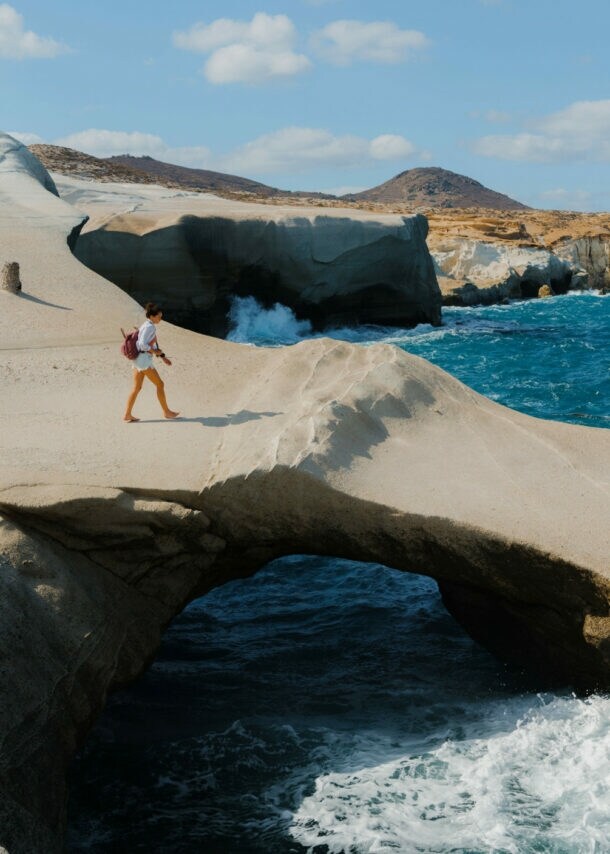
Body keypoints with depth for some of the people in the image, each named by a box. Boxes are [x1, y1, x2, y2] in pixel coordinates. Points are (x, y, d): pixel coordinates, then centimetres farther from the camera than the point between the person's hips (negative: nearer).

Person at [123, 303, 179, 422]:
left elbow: (154, 344, 23)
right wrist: (155, 351, -14)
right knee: (160, 384, 1)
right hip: (144, 360, -10)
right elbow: (142, 344, -24)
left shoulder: (150, 326, 16)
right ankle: (166, 411, 11)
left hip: (138, 360, 10)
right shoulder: (149, 327, -15)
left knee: (137, 388, 10)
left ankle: (127, 414, 10)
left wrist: (163, 357, 19)